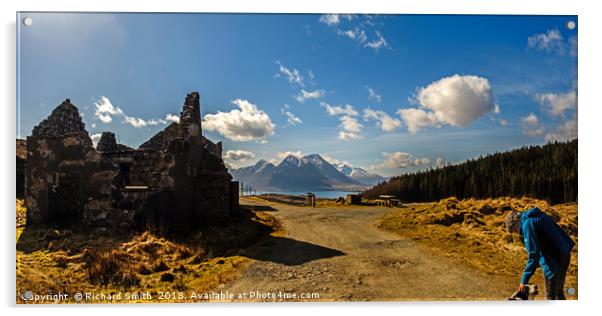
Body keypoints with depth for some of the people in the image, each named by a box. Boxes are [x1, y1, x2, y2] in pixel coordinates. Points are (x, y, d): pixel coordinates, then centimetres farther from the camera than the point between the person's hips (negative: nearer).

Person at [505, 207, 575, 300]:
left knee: (550, 295, 7)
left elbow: (533, 255, -21)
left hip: (553, 260, -9)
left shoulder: (527, 224, -16)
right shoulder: (538, 216, 12)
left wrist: (524, 280, -15)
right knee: (559, 292, 24)